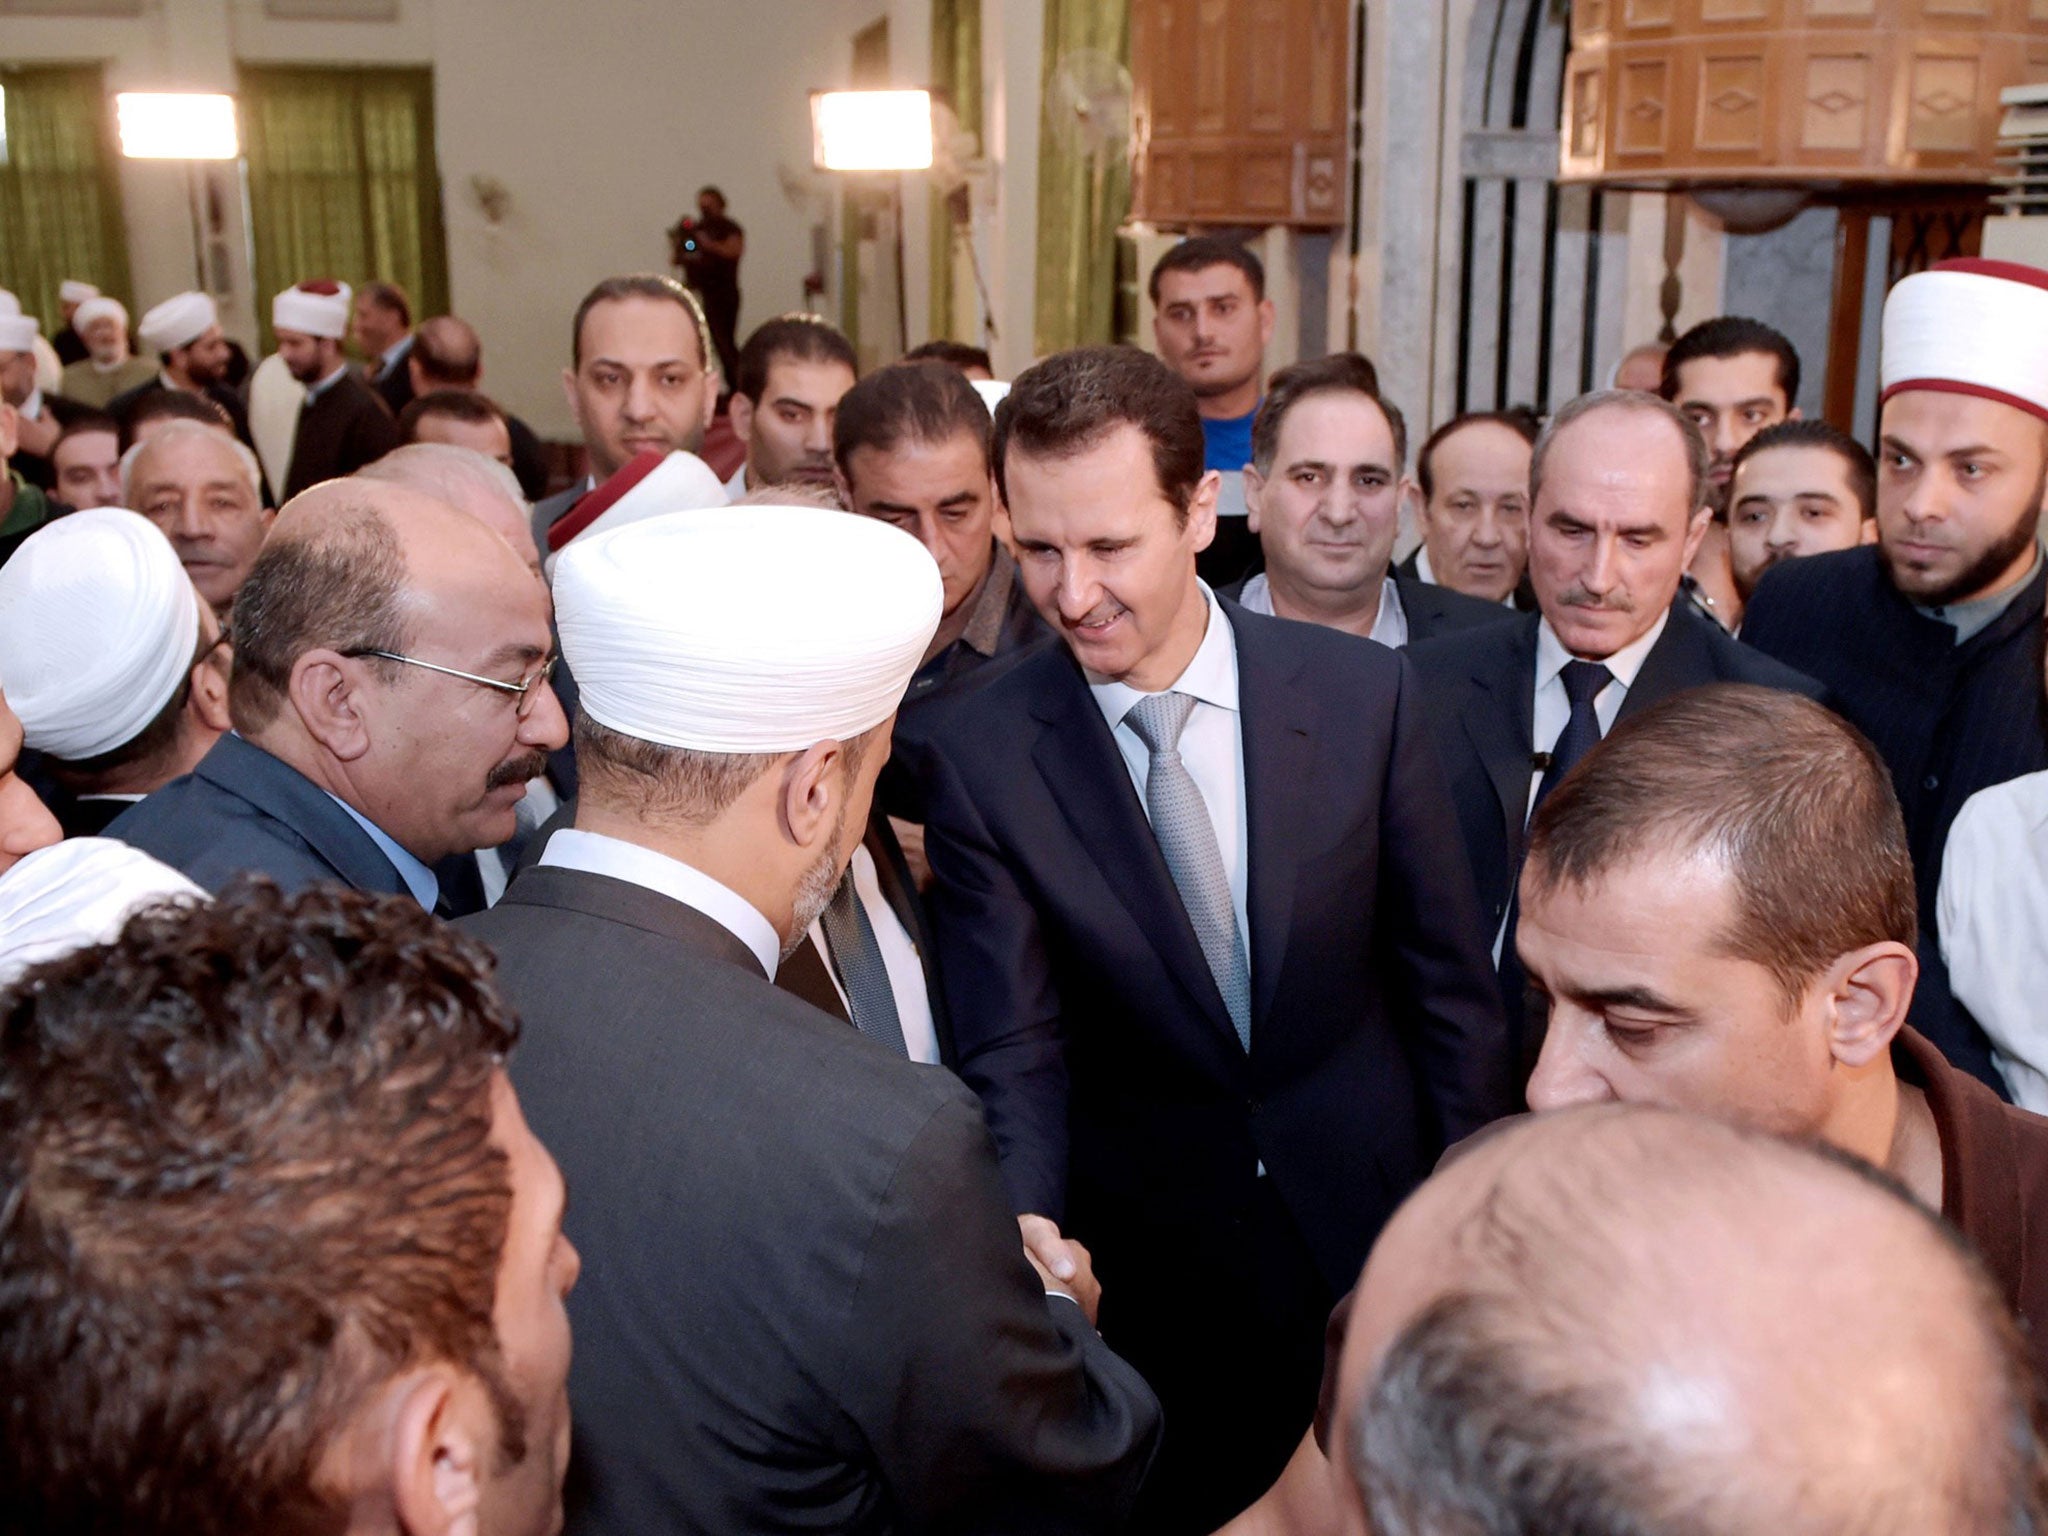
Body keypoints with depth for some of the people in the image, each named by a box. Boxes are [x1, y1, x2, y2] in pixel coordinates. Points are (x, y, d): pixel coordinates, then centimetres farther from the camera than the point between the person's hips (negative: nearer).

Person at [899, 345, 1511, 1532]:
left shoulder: (1366, 692, -11)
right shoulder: (971, 752, -14)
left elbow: (1450, 980, -4)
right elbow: (1016, 1052, -15)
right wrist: (1028, 1237, -32)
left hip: (1371, 1235, 1)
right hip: (1145, 1275, -1)